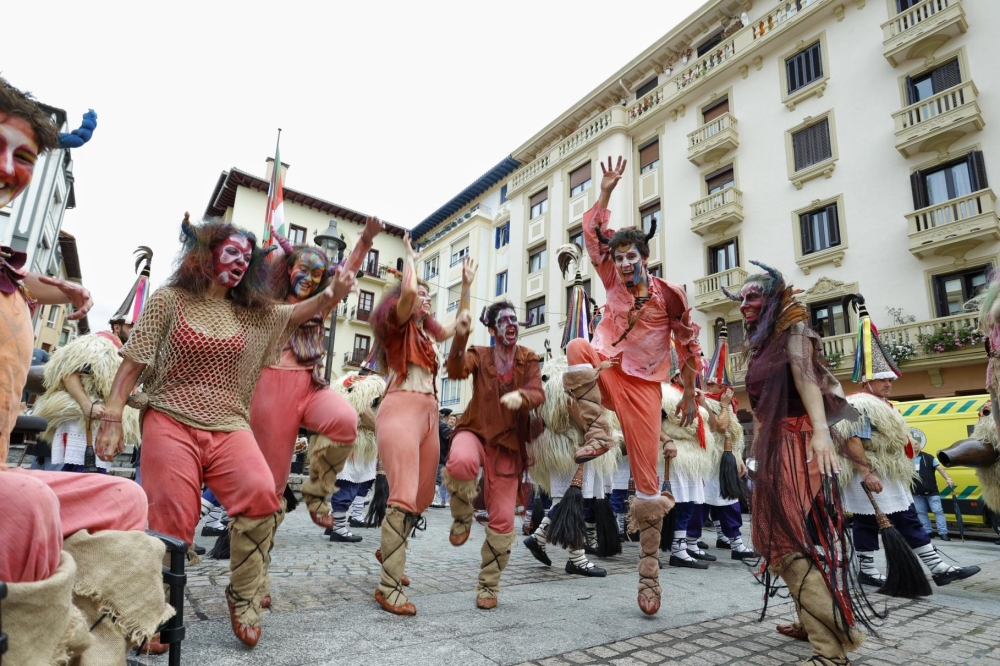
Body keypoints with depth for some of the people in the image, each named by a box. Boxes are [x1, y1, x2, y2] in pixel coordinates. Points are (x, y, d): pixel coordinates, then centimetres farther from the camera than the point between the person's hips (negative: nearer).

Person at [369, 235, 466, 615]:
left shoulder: (429, 333, 22)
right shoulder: (396, 324, 2)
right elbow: (407, 290, -17)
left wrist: (467, 284, 34)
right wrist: (410, 257, 1)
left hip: (430, 416, 8)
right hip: (401, 410, -8)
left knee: (423, 498, 12)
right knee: (403, 496, -18)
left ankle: (389, 550, 35)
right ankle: (388, 587, -11)